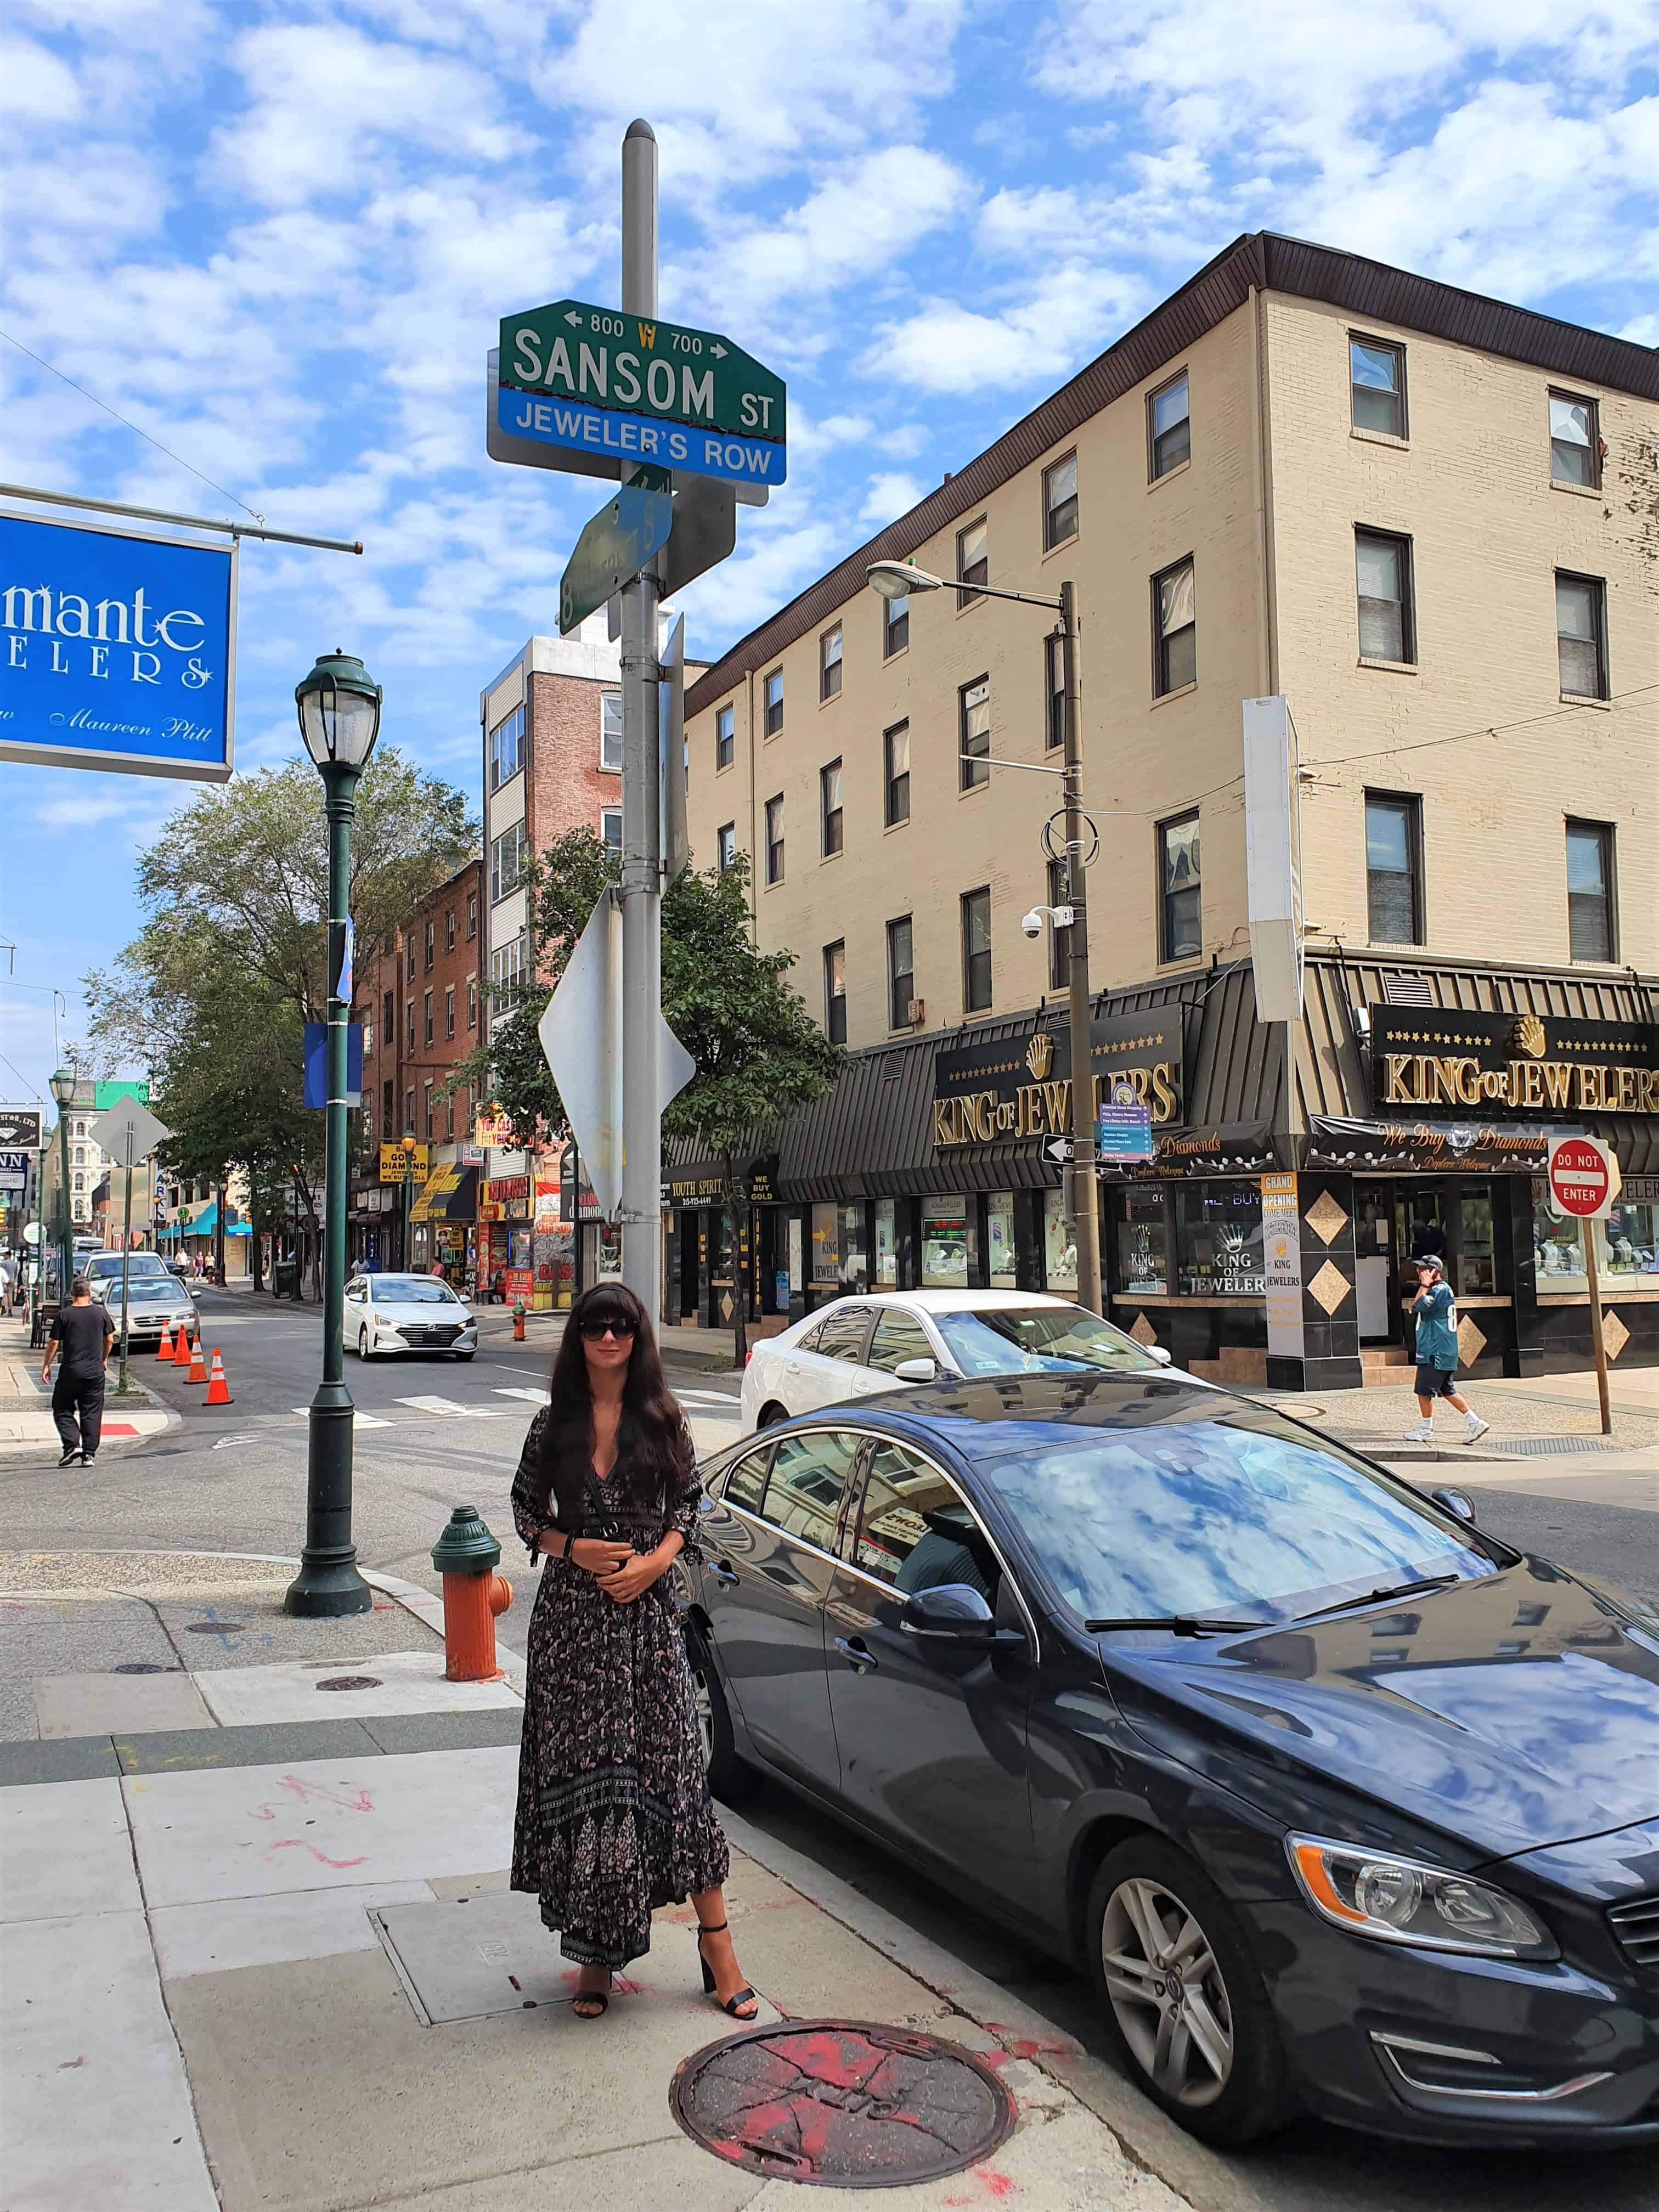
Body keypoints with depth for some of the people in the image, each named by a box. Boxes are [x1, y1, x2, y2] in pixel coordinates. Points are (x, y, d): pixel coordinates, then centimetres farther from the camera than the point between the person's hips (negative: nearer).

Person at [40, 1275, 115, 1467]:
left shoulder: (63, 1316, -6)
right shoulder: (101, 1313, 1)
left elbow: (53, 1343, -5)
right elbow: (109, 1339, 9)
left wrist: (47, 1366, 7)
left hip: (71, 1372, -2)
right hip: (95, 1372, 2)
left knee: (62, 1410, 11)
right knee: (92, 1413, 6)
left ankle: (72, 1444, -5)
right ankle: (89, 1453, 4)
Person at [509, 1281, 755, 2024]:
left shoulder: (663, 1419, 4)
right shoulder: (553, 1425, 4)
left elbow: (689, 1504, 8)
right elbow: (526, 1512, 9)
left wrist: (655, 1560, -8)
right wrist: (576, 1550, -8)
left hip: (646, 1610, 0)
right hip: (571, 1614, 1)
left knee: (674, 1763, -1)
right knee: (580, 1772, 3)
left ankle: (715, 1937, 10)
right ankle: (595, 1949, 16)